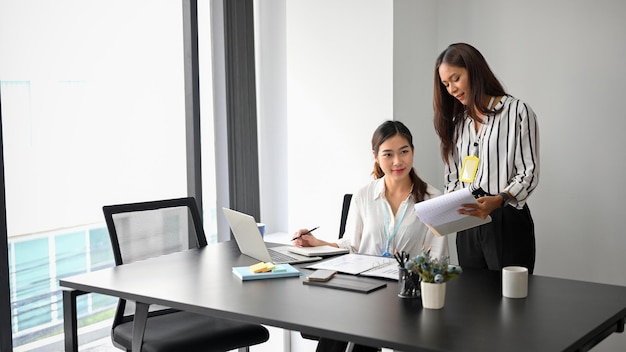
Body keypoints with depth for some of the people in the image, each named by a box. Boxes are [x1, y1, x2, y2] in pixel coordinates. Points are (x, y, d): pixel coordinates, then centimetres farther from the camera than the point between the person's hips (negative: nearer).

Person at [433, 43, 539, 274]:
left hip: (507, 222, -5)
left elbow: (529, 174, -9)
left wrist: (498, 200, -25)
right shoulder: (457, 121, 16)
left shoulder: (517, 112, -5)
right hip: (467, 225, 5)